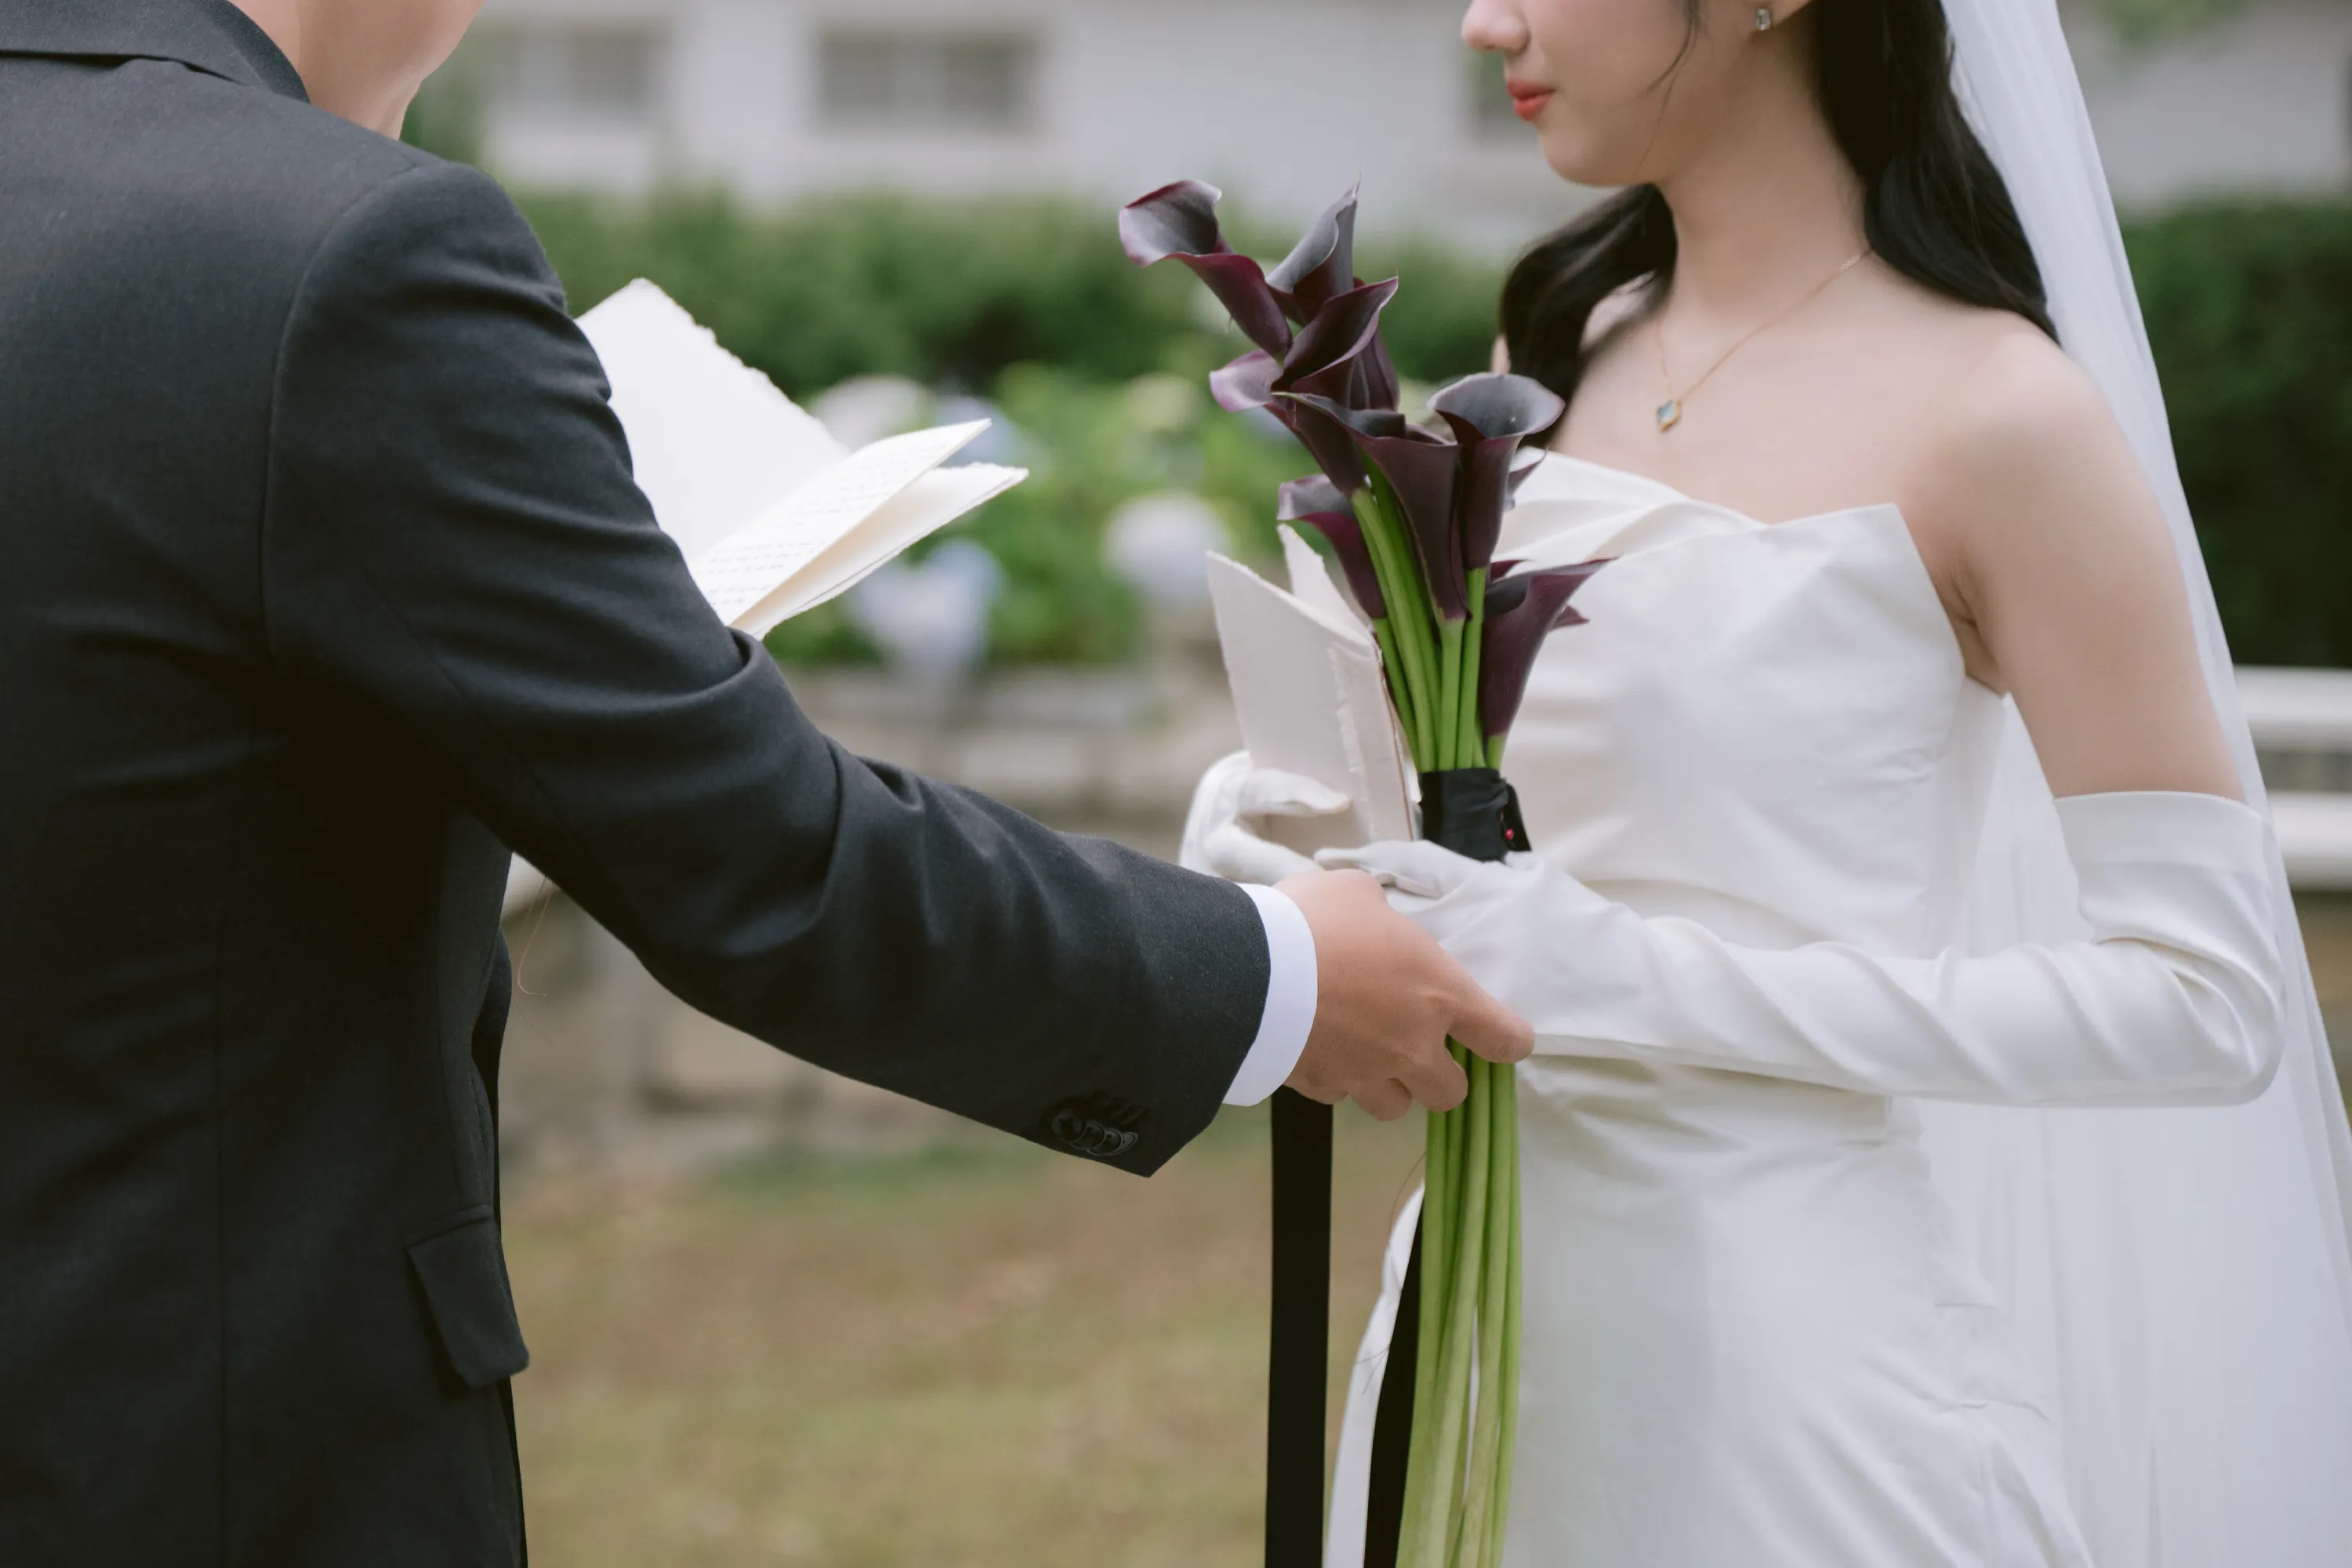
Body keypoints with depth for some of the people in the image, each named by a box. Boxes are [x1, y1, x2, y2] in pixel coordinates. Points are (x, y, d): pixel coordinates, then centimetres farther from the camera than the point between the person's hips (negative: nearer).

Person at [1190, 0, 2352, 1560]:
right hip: (1487, 1299, 6)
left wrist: (1636, 980, -22)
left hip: (1800, 1332, -6)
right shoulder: (1560, 339, 7)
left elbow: (2206, 999, -16)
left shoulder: (1995, 413, -13)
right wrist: (1295, 822, -5)